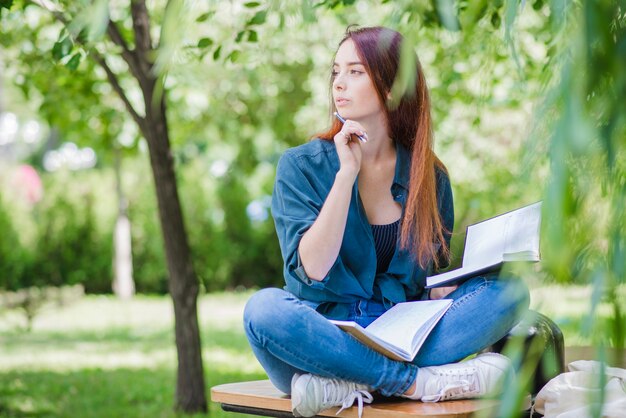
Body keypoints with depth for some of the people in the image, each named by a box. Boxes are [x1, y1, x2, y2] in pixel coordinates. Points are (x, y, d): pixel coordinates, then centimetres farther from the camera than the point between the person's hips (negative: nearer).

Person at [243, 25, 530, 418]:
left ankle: (350, 384, -30)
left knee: (508, 289, -18)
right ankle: (420, 381, -31)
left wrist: (446, 290, -10)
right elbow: (314, 268, -11)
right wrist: (347, 173, -15)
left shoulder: (428, 176, 10)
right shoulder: (301, 166, 1)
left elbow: (435, 276, 15)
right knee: (264, 307, -34)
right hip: (325, 332, -3)